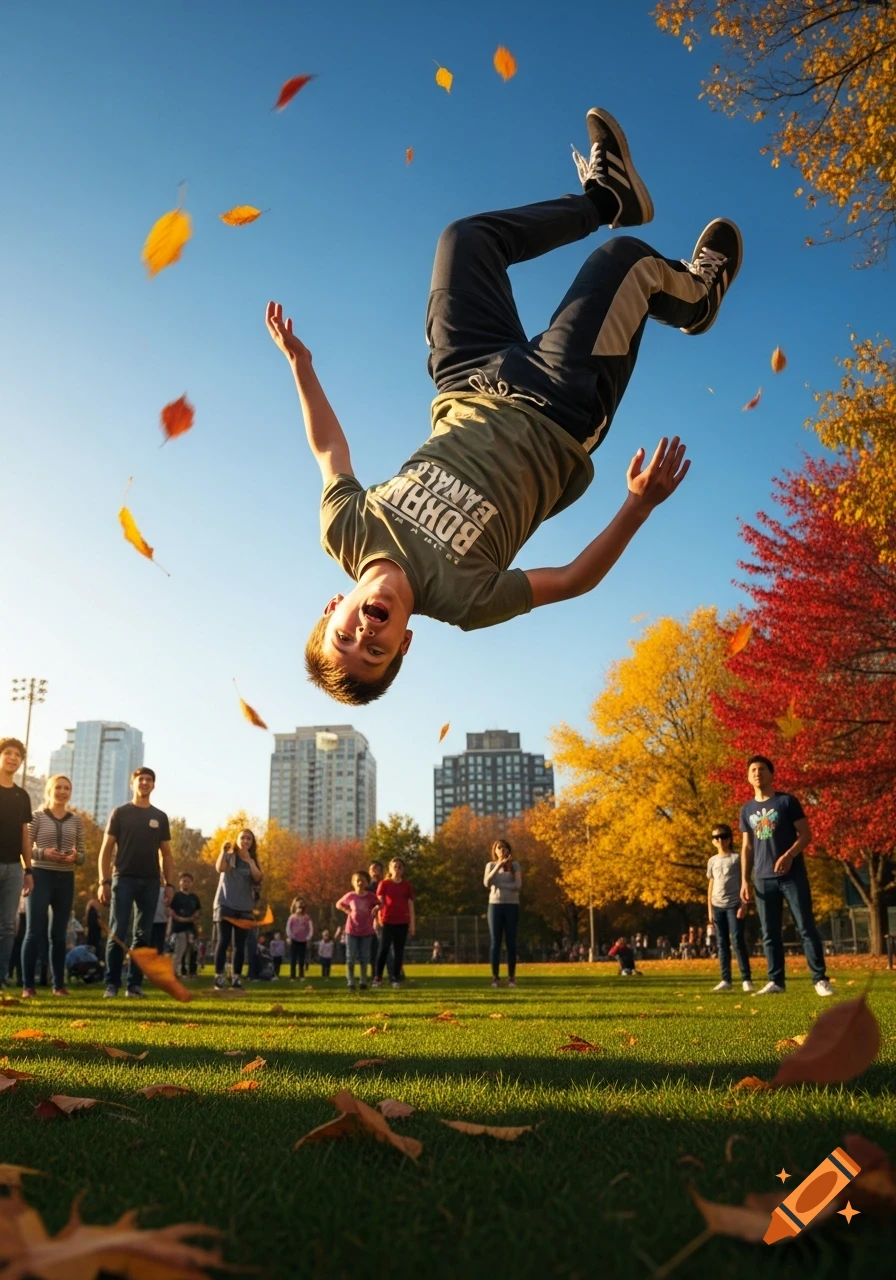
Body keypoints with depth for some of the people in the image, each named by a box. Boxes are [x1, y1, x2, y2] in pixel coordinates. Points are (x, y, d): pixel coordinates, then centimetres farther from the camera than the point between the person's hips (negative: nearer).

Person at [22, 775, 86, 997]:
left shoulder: (76, 821, 9)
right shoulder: (37, 816, 1)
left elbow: (83, 854, 10)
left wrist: (76, 857, -13)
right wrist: (43, 853, -20)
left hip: (65, 879, 3)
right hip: (41, 876, -3)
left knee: (59, 933, 7)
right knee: (35, 931, -6)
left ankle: (59, 984, 13)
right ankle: (28, 985, 0)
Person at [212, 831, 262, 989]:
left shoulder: (253, 861, 13)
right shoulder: (228, 856, 3)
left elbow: (258, 878, -6)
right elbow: (219, 868, -19)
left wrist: (249, 860, -13)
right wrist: (223, 851, -31)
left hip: (244, 907, 4)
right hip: (225, 904, -4)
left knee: (240, 944, 3)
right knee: (224, 940, -9)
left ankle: (236, 977, 6)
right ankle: (219, 977, -9)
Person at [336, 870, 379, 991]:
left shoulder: (372, 896, -6)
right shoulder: (350, 896, -6)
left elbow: (379, 905, 11)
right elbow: (338, 905, 9)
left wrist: (375, 910, -5)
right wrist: (347, 911, -3)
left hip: (367, 931, 0)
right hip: (352, 931, 0)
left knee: (364, 958, 6)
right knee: (350, 958, 0)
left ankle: (363, 982, 17)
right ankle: (351, 983, 6)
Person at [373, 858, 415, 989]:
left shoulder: (407, 885, 7)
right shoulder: (384, 884, 3)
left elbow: (410, 905, 7)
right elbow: (379, 902, -1)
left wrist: (412, 924, 2)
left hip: (402, 922, 2)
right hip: (387, 921, -2)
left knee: (399, 950, 4)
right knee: (383, 948, -8)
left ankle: (396, 978, 10)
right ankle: (378, 977, 0)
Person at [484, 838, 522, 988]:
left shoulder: (515, 865, 6)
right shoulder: (490, 865, 7)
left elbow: (517, 885, -7)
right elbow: (487, 883, -10)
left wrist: (498, 885, -9)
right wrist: (498, 866, -17)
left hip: (512, 906, 0)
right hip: (495, 906, 0)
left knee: (511, 942, -1)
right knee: (495, 942, -2)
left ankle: (511, 977, 2)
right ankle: (495, 977, 1)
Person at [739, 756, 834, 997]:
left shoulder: (787, 801, 1)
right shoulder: (747, 810, 12)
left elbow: (806, 835, -3)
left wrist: (789, 855, -20)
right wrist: (744, 881, 7)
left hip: (793, 876, -4)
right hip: (763, 879, 4)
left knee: (806, 927, -3)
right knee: (769, 933, 4)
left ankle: (820, 979, 2)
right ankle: (776, 981, 9)